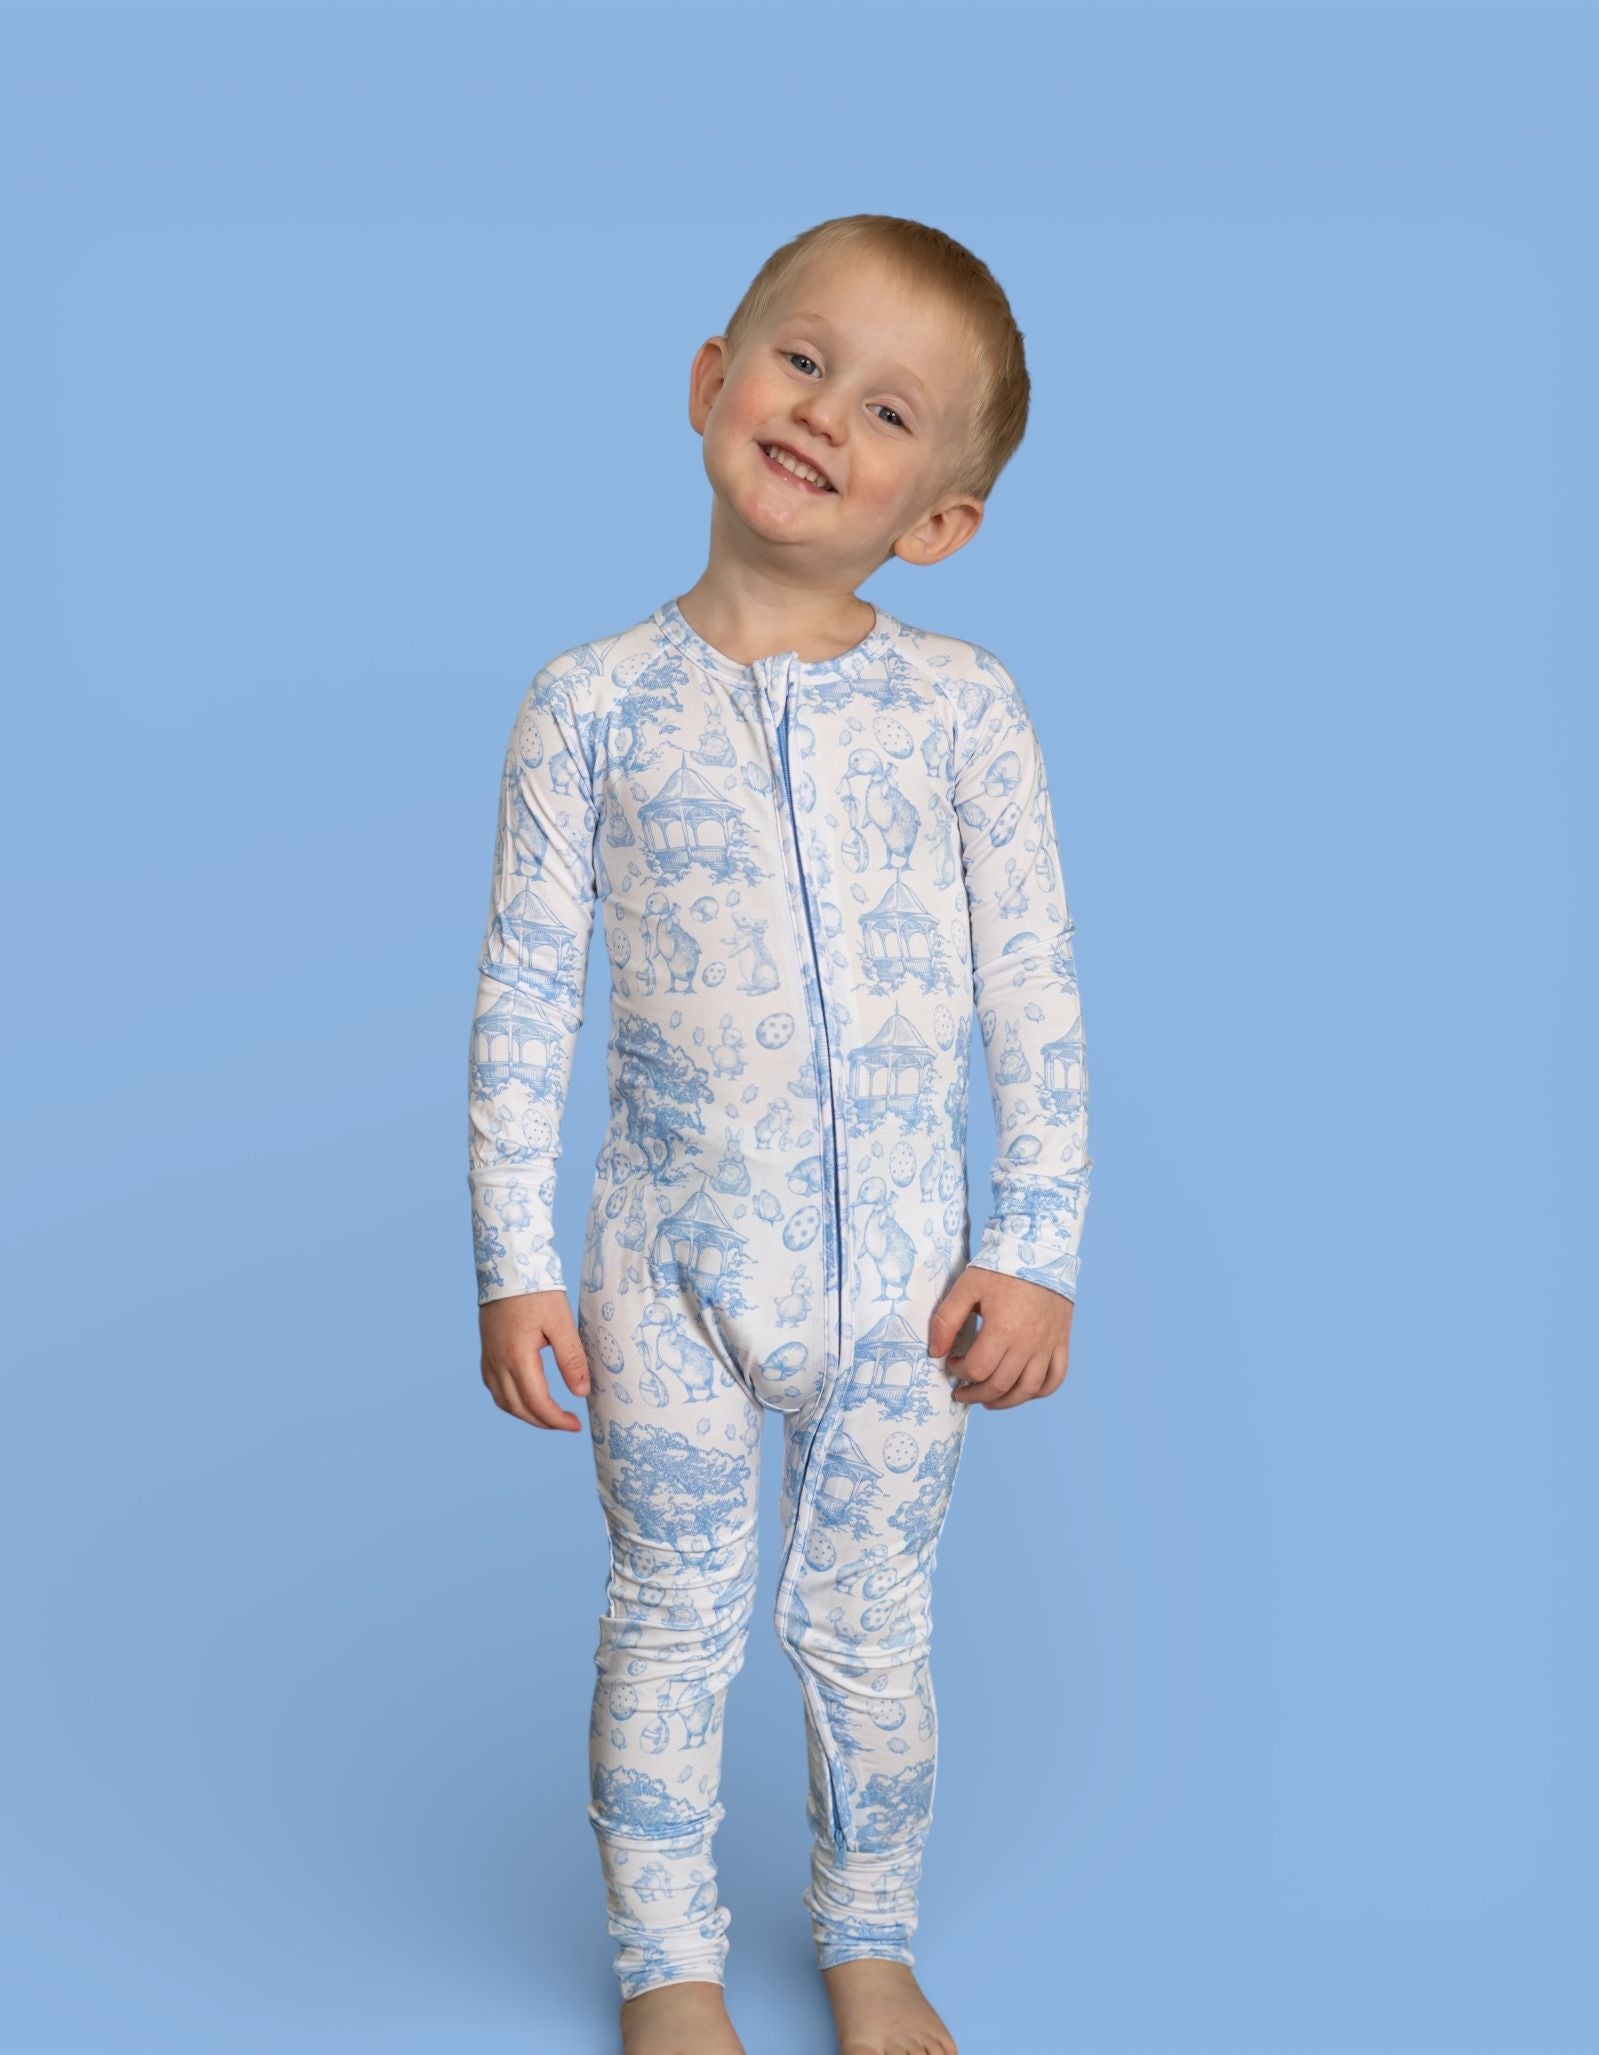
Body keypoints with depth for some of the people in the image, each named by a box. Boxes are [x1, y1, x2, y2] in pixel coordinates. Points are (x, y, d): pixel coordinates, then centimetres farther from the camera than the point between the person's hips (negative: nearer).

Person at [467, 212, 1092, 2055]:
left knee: (873, 1634, 15)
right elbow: (523, 999, -3)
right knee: (670, 1627, 14)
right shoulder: (593, 705, -5)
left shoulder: (961, 705, -5)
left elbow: (1035, 993, -2)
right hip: (667, 1263, 0)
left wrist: (1035, 1248, -4)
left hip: (899, 1268, 0)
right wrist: (514, 1263, -4)